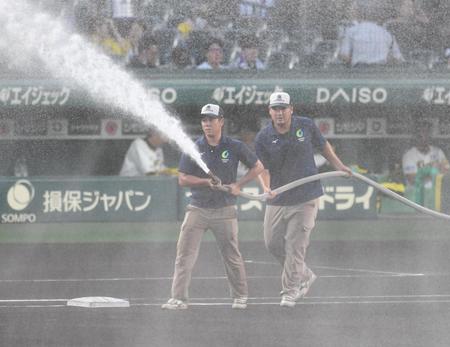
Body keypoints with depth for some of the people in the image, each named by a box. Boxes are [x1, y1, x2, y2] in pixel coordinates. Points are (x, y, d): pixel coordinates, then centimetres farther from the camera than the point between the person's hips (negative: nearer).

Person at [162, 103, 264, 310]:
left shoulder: (234, 147, 0)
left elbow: (258, 167, 9)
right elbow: (182, 179, -1)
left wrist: (238, 185, -4)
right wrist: (206, 182, -15)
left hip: (224, 210, -1)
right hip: (197, 209, 1)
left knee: (232, 255, 5)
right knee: (184, 254, -8)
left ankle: (240, 296, 22)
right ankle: (179, 298, -7)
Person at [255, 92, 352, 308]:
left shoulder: (306, 126, -4)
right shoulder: (263, 138, -6)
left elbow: (323, 145, 14)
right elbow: (263, 168, -10)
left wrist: (338, 166, 13)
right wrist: (266, 187, -29)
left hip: (305, 198, -3)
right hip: (277, 200, 3)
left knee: (295, 245, -9)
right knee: (273, 243, 9)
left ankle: (290, 291, -2)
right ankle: (304, 276, 30)